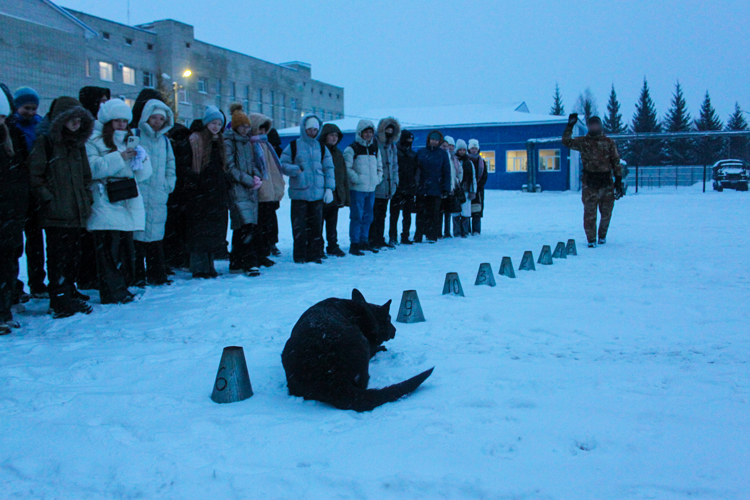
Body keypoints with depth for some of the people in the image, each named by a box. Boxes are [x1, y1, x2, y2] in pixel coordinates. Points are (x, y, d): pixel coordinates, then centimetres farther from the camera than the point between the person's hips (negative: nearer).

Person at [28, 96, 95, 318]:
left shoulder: (78, 143, 17)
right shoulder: (45, 142, -3)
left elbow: (85, 175, 24)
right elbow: (35, 177, -8)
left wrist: (87, 198, 13)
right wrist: (48, 200, -13)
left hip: (76, 212, 7)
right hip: (55, 215, -6)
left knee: (74, 256, 12)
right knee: (58, 258, -4)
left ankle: (68, 292, 25)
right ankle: (61, 301, 0)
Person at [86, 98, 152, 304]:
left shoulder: (132, 142, 19)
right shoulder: (94, 142, 2)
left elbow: (145, 173, 12)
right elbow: (92, 168, -15)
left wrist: (140, 159, -9)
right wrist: (119, 158, -16)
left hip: (129, 204, 6)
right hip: (105, 205, -6)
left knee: (126, 247, 9)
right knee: (109, 249, -10)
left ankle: (123, 288, 18)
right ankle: (113, 292, -4)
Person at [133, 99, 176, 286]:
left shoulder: (165, 140, 16)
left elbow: (170, 164, 23)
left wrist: (169, 183, 10)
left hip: (159, 195, 5)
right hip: (138, 194, -4)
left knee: (157, 236, 8)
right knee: (138, 235, -4)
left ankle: (157, 275, 16)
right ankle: (137, 276, 4)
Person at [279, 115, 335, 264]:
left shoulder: (322, 148, 12)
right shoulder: (293, 146, 5)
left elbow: (329, 169, 11)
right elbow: (283, 164, 4)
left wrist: (329, 189, 2)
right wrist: (294, 170, -16)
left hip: (318, 193, 2)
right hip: (299, 193, -2)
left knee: (316, 224, 4)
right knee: (299, 225, -1)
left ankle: (315, 254, 12)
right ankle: (300, 256, 8)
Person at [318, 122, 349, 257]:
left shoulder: (338, 153, 16)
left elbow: (344, 176, 19)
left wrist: (345, 196, 15)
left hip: (336, 196, 6)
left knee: (332, 223, 13)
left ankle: (333, 246, 21)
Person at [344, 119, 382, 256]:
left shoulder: (375, 149, 14)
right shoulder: (351, 149, -6)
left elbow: (379, 166, 24)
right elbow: (347, 168, -11)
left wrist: (378, 178, 9)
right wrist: (357, 178, -17)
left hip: (371, 189, 6)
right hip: (357, 189, -6)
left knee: (368, 217, 12)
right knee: (357, 217, -6)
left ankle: (364, 242, 23)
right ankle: (354, 244, 0)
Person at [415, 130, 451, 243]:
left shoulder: (442, 154, 5)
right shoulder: (421, 152, 8)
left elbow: (447, 172, 5)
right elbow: (415, 169, 9)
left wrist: (446, 188, -2)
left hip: (436, 189, -1)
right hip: (422, 188, 1)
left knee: (434, 213, 1)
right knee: (423, 213, 2)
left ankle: (432, 236, 6)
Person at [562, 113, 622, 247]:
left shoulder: (609, 142, 8)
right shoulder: (583, 142, 6)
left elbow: (616, 161, 9)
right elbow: (566, 142, -7)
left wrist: (618, 179, 4)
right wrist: (570, 125, -15)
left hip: (606, 181, 2)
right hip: (589, 182, -1)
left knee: (606, 211, 8)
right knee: (590, 211, -3)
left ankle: (602, 235, 27)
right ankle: (591, 239, 6)